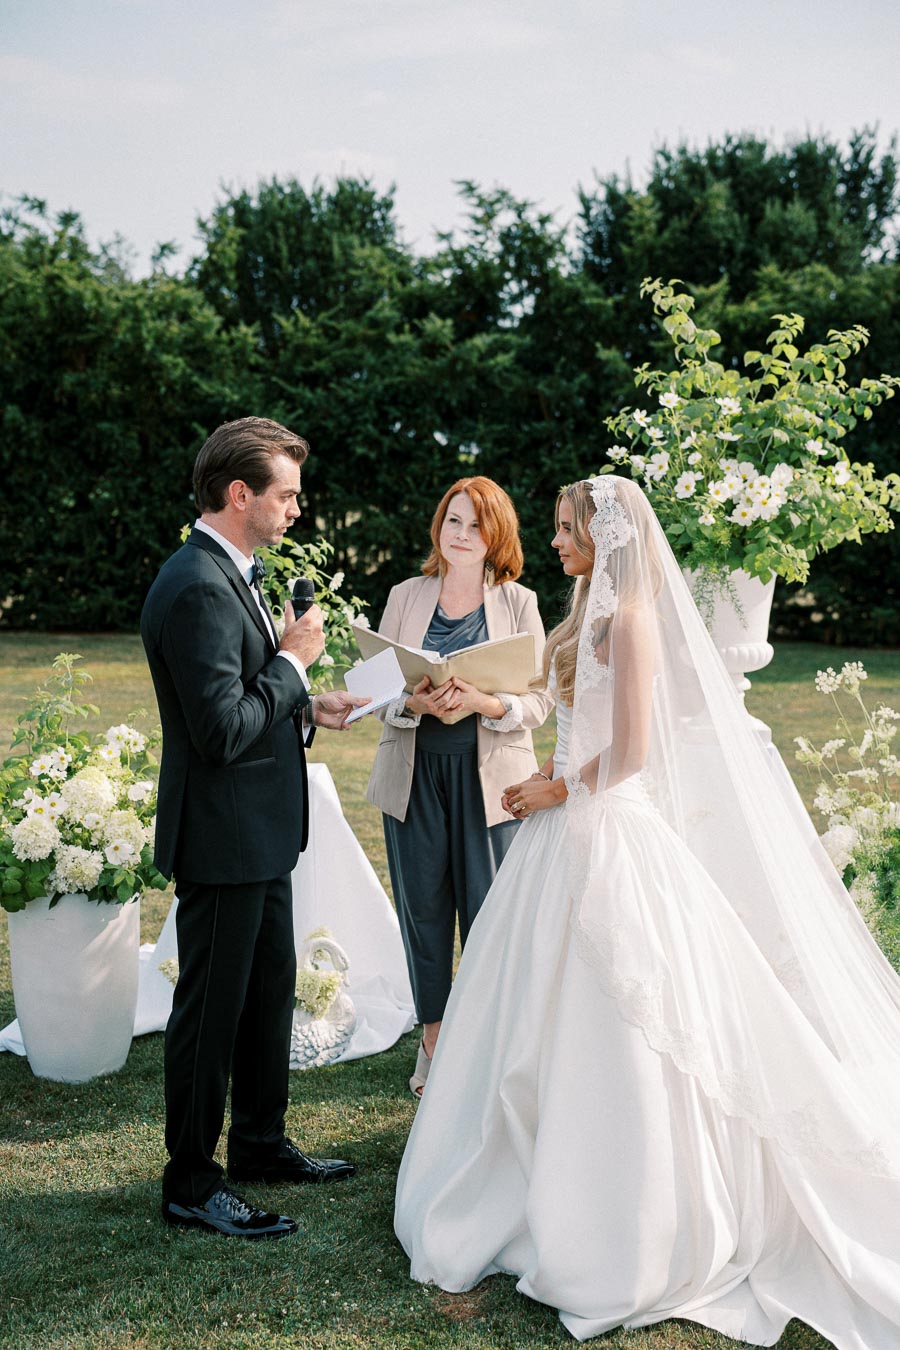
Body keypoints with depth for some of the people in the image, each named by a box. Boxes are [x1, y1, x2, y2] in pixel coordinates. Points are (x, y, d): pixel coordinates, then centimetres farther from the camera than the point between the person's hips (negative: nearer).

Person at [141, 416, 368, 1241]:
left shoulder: (230, 575, 11)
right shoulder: (198, 591, -23)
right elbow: (222, 731, -27)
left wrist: (306, 711, 6)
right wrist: (292, 661, -16)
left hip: (258, 832, 11)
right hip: (223, 837, -10)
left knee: (270, 988, 20)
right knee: (212, 1008, 3)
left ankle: (262, 1143, 37)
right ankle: (190, 1184, 18)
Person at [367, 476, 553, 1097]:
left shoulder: (518, 603, 3)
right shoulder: (405, 598, 8)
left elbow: (541, 700, -2)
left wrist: (485, 702, -21)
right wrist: (414, 703, -16)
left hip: (489, 778, -2)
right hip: (415, 774, 2)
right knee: (422, 909, 7)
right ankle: (434, 1040, 23)